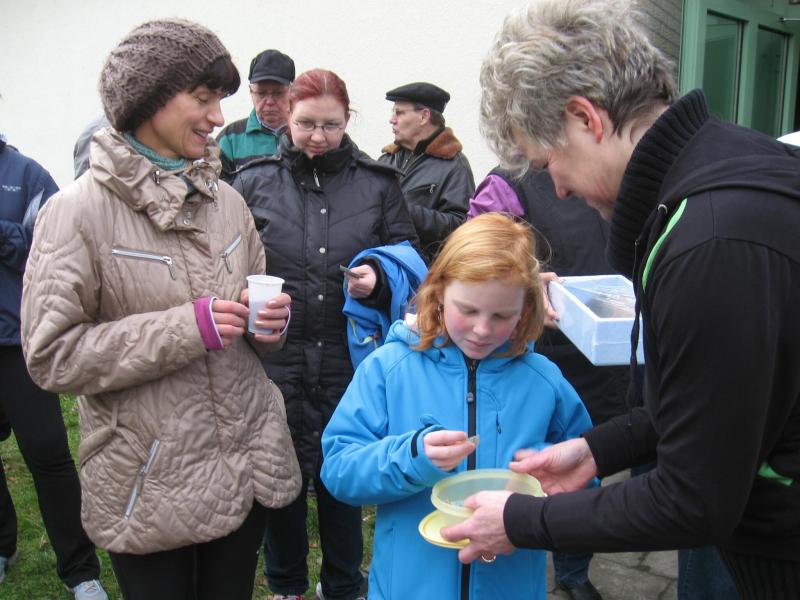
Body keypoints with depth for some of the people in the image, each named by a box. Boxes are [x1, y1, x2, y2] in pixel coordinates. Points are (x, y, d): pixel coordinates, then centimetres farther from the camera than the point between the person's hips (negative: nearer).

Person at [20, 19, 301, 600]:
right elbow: (50, 354, -14)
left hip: (247, 465, 5)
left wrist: (271, 321, -8)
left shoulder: (227, 200, 4)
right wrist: (188, 328, -21)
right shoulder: (79, 211, -11)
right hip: (150, 487, -4)